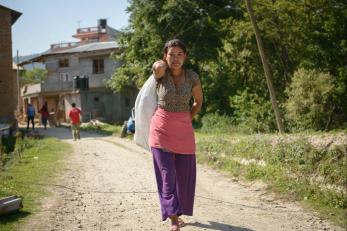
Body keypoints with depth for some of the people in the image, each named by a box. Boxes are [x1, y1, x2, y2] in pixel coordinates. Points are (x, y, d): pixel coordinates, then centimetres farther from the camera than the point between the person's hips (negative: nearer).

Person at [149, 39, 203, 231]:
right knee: (167, 175, -10)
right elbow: (158, 66, -33)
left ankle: (177, 214, 30)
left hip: (184, 130, 3)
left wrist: (187, 119, 5)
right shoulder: (160, 73, -8)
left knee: (184, 175, 9)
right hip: (161, 129, -2)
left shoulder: (192, 77, -2)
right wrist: (164, 64, -10)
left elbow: (199, 102, 13)